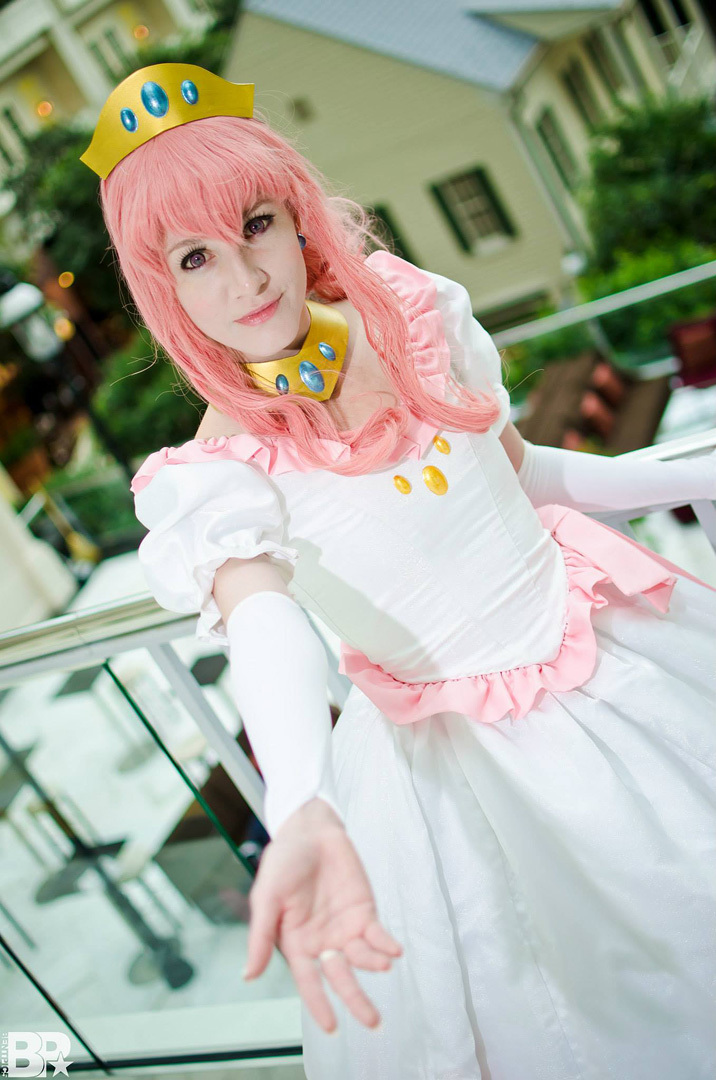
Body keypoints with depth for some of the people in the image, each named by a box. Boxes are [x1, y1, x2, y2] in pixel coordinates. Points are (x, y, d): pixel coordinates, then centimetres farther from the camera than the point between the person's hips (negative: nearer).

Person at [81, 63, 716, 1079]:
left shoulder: (415, 316, -7)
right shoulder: (220, 472, -19)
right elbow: (265, 628, -39)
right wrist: (301, 814, -58)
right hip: (466, 755, -3)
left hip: (618, 655, 4)